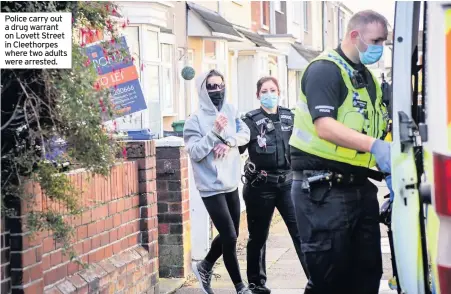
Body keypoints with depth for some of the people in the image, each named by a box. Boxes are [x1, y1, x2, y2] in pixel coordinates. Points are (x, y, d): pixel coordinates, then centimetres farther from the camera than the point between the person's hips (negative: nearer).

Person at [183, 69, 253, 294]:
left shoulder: (230, 111, 5)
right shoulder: (195, 119, -12)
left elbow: (245, 134, 0)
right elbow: (195, 152, -17)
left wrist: (228, 141, -17)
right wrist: (214, 133, -25)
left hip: (231, 184, 6)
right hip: (212, 187, -6)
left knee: (229, 235, 16)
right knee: (230, 237, -4)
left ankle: (204, 267, 38)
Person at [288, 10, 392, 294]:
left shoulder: (368, 78, 17)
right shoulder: (325, 69, -10)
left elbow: (376, 128, 24)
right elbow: (325, 127, -23)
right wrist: (374, 146, -33)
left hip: (359, 186, 9)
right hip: (323, 188, -9)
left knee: (367, 270, 11)